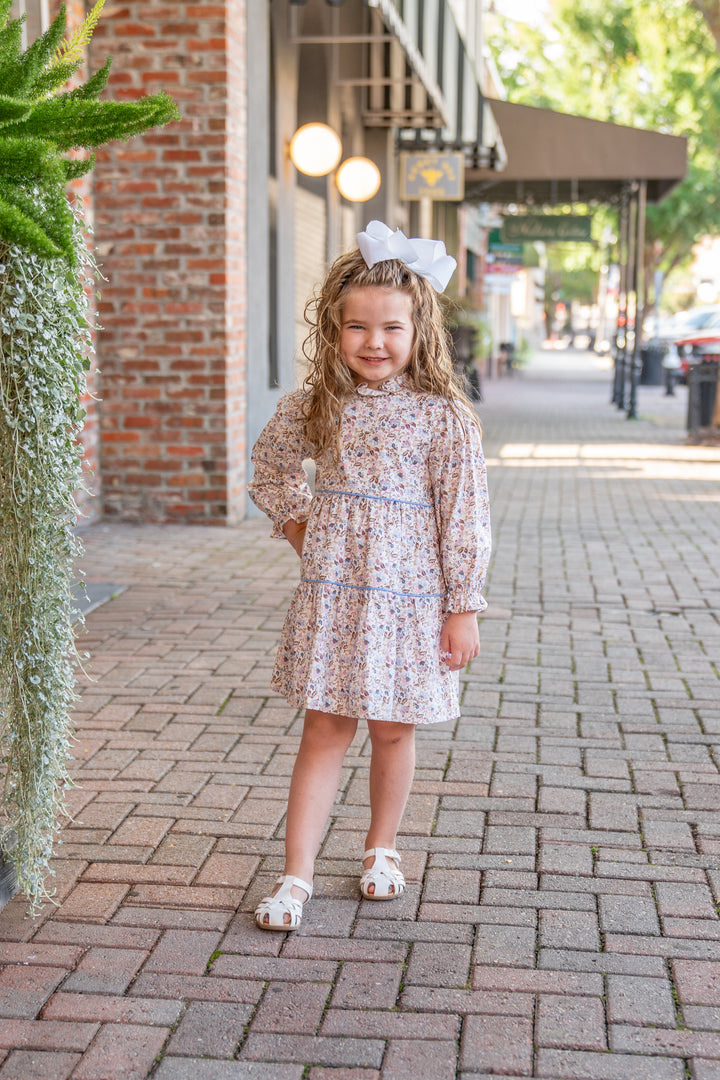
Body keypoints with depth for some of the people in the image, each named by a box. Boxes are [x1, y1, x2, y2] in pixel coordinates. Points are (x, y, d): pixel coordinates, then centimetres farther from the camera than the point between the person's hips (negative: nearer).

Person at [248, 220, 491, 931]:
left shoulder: (443, 416, -8)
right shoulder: (315, 405, 1)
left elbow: (464, 518, -7)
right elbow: (271, 461, 21)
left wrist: (463, 609, -7)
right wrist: (294, 520, 8)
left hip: (409, 598, -2)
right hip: (331, 594, 2)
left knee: (392, 731, 11)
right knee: (324, 732, 5)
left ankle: (381, 849, 33)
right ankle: (297, 876, 9)